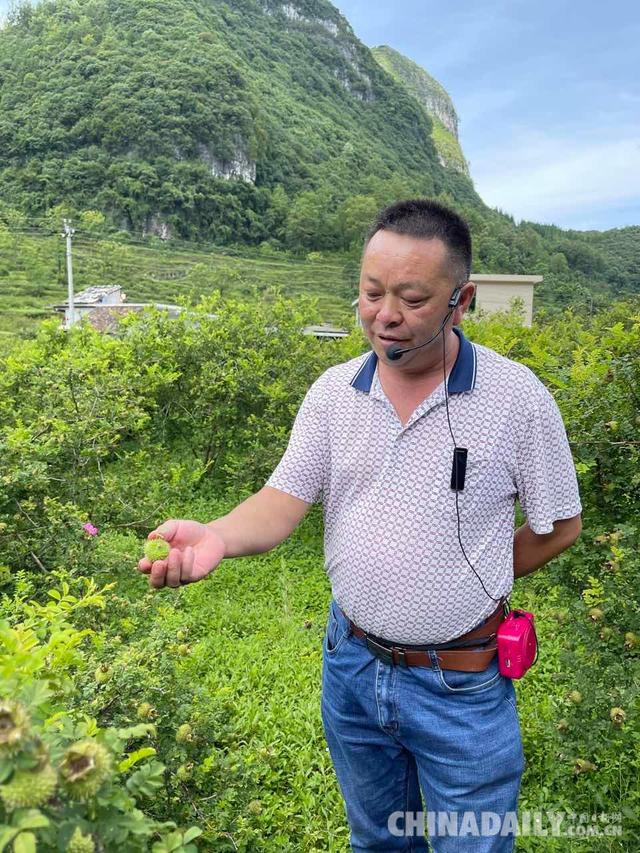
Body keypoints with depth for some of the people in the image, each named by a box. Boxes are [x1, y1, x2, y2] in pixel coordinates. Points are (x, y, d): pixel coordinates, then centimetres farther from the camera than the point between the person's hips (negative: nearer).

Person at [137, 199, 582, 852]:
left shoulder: (518, 396, -15)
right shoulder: (333, 391, -6)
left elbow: (559, 526, -4)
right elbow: (285, 499, -9)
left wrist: (473, 583, -2)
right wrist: (219, 535, -29)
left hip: (462, 688, -3)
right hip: (351, 668, 3)